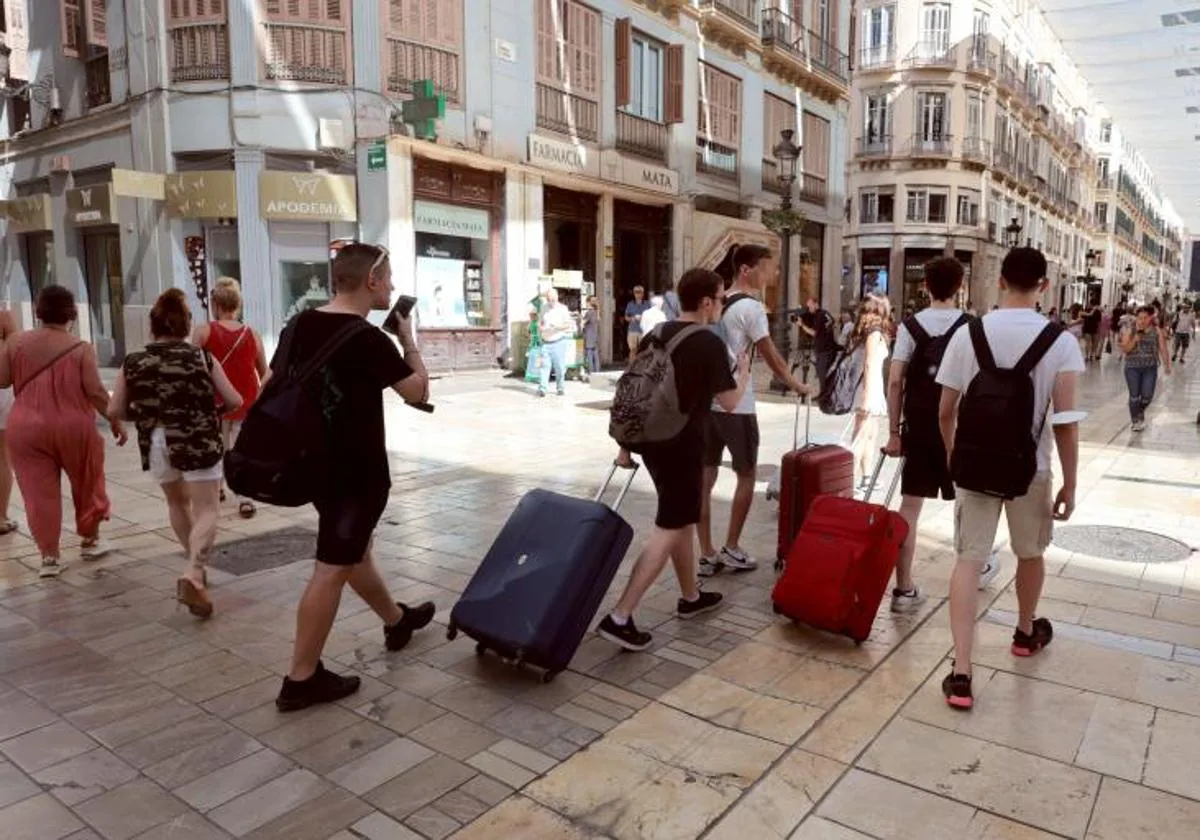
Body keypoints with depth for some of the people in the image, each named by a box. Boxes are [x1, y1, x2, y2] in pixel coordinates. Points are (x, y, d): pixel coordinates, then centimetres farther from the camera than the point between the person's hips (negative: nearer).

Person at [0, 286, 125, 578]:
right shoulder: (81, 348, -7)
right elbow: (95, 392, -12)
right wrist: (116, 421, -2)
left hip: (26, 429, 2)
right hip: (74, 428, -2)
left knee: (39, 492, 6)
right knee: (86, 484, 17)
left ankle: (49, 556, 9)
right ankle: (90, 540, 29)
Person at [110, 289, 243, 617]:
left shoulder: (132, 363, 2)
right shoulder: (202, 357, -3)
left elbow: (115, 411, 4)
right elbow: (234, 401, -2)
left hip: (156, 444, 3)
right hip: (198, 442, -3)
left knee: (177, 502, 24)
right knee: (207, 509, -2)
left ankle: (196, 566, 34)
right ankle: (193, 575, -22)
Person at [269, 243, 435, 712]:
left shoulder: (299, 326, 4)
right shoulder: (369, 340, -20)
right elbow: (418, 392, -10)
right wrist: (408, 339, 1)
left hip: (317, 462, 9)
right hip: (356, 471, -9)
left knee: (354, 549, 22)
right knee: (332, 568, -1)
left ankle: (397, 620, 43)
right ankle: (301, 679, 7)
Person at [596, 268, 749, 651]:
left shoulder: (658, 335, 9)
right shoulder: (710, 344, -13)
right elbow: (730, 401, -8)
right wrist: (743, 372, 12)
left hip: (653, 440, 8)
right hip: (682, 446, -8)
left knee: (683, 520, 21)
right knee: (668, 530, -5)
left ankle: (691, 597, 35)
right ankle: (619, 617, -9)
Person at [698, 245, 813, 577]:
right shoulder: (751, 307, -9)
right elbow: (771, 357, -5)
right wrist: (797, 386, 7)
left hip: (706, 400, 7)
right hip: (735, 404, -7)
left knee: (705, 477, 7)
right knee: (747, 475, 9)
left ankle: (707, 554, 12)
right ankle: (731, 549, 16)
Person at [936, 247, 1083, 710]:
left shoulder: (968, 334, -7)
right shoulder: (1060, 341, -10)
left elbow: (945, 412, -2)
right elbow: (1065, 422, -12)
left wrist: (953, 456, 15)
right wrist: (1070, 483, -2)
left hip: (975, 465, 0)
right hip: (1030, 468, 0)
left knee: (968, 560, 3)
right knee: (1031, 554, 23)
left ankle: (960, 672, -4)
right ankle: (1026, 632, 48)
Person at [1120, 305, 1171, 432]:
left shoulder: (1157, 331, 1)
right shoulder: (1130, 330, -1)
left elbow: (1163, 349, 1)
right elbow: (1124, 350, -5)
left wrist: (1167, 366, -5)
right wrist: (1135, 338, -18)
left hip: (1150, 368, 1)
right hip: (1132, 367, -1)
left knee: (1147, 395, -2)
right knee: (1134, 395, -1)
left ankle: (1140, 413, 29)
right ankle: (1134, 420, 13)